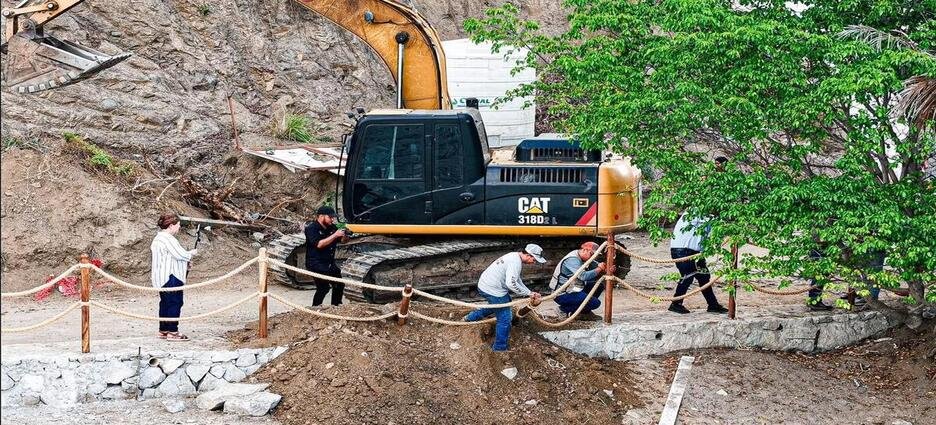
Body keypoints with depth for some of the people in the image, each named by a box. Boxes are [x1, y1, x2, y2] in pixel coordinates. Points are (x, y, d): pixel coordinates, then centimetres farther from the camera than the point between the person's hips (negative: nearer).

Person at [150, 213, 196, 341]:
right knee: (175, 303, -7)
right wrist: (192, 253, -2)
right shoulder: (168, 239, -18)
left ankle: (163, 330, 20)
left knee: (165, 303, 15)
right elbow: (181, 255, -21)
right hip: (171, 278, -11)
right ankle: (172, 332, -7)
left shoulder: (159, 238, 17)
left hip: (162, 278, 11)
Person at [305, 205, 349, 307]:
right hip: (316, 263, -8)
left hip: (330, 263, 8)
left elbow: (344, 241, 12)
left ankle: (335, 306, 27)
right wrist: (335, 235, -27)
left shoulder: (332, 227, 7)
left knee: (339, 285, 12)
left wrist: (344, 235, -12)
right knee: (323, 287, -19)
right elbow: (319, 244, -26)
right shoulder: (311, 229, -13)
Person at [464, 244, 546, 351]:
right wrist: (528, 293, -20)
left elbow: (516, 280, 17)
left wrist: (530, 293, 8)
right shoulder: (515, 262, -23)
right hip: (492, 290, -10)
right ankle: (499, 348, 11)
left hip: (485, 284, 10)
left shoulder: (514, 257, 11)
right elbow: (511, 284, -32)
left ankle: (471, 317, 44)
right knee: (505, 318, -2)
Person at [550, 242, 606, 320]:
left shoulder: (582, 258, 7)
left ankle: (586, 312, 12)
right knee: (595, 303, -18)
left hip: (574, 289, 10)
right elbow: (583, 276, -35)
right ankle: (566, 309, -4)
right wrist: (599, 269, -26)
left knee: (599, 286, 9)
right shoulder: (572, 260, -23)